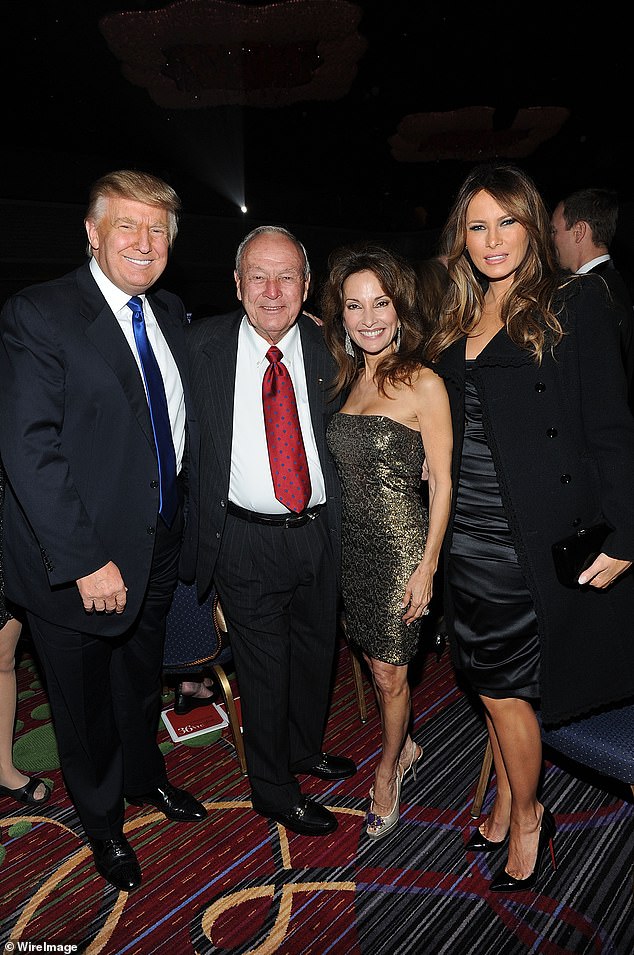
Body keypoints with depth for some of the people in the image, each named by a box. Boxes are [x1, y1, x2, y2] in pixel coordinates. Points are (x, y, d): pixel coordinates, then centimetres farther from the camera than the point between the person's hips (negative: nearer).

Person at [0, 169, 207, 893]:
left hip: (157, 550, 6)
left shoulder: (170, 316, 5)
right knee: (85, 704, 17)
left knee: (142, 682, 27)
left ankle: (146, 778, 54)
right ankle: (102, 819, 44)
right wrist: (85, 561, -24)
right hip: (76, 561, -5)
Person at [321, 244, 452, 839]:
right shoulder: (349, 379, 6)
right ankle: (405, 749, 44)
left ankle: (387, 774, 34)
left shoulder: (423, 384, -12)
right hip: (352, 542, 6)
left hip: (401, 546, -6)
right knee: (376, 664, 18)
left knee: (389, 674, 8)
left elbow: (441, 484, -11)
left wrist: (428, 566, -12)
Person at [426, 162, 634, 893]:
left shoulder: (574, 302, -6)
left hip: (532, 536, -6)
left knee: (501, 687, 4)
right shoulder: (459, 322, 12)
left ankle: (527, 817, 31)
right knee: (493, 682, 17)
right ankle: (505, 808, 38)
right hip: (468, 535, 6)